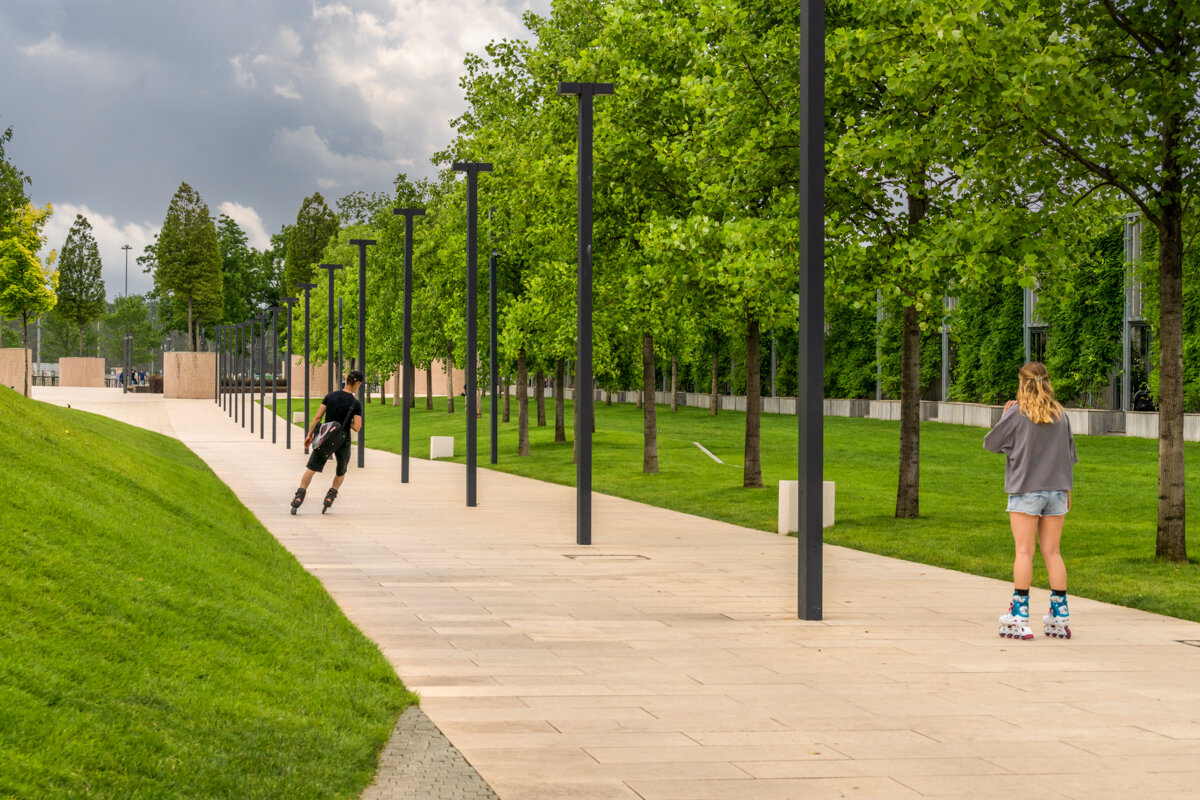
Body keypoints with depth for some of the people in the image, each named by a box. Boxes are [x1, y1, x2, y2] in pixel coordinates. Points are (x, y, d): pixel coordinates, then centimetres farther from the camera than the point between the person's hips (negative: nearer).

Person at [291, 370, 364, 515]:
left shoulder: (330, 396, -3)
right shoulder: (356, 404, -11)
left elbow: (317, 417, -4)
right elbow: (357, 427, -14)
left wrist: (309, 435, 4)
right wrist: (346, 421, 5)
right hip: (343, 441, -1)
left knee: (311, 469, 7)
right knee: (341, 472, 24)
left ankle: (299, 497, -7)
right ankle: (330, 497, 13)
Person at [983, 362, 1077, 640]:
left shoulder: (1017, 413, -6)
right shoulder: (1060, 415, 8)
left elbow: (990, 444, 1)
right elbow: (1070, 455, 14)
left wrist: (1004, 416, 13)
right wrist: (1067, 489, 22)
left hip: (1025, 489, -4)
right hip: (1056, 490, 4)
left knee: (1024, 552, -2)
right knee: (1052, 552, 7)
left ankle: (1019, 617, -2)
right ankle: (1059, 616, 6)